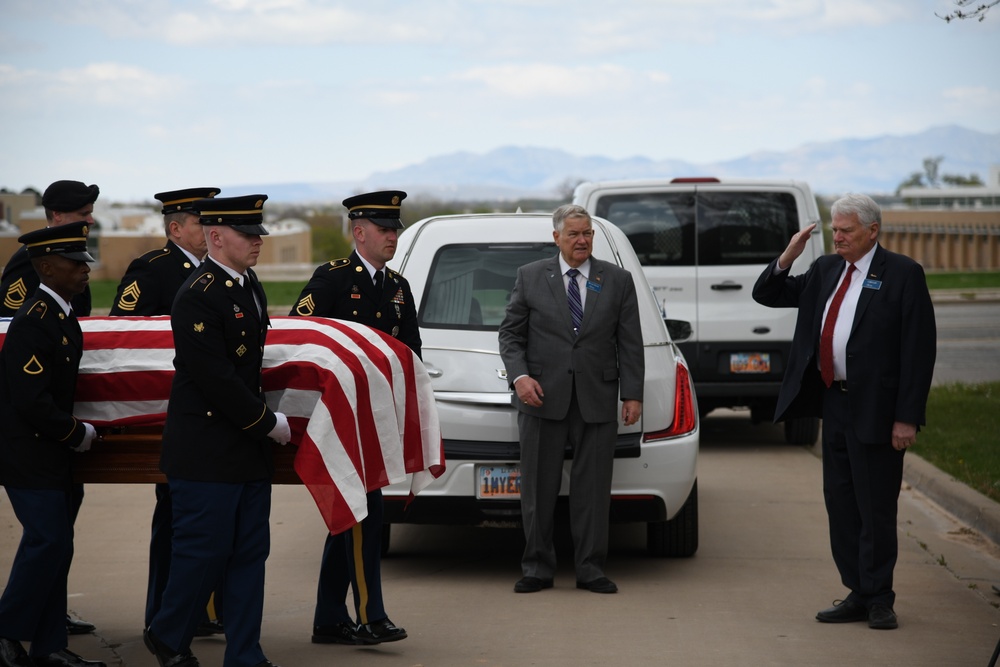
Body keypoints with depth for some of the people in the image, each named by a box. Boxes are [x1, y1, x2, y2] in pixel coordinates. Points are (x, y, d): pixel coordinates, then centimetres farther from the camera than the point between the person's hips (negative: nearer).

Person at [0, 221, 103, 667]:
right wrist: (78, 434, -13)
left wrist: (76, 431, 11)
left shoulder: (62, 316, 11)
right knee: (49, 543, -9)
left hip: (52, 454, 10)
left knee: (53, 546, 11)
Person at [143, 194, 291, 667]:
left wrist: (265, 423, 14)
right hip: (206, 453, -9)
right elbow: (215, 379, -20)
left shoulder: (249, 286, 12)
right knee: (204, 552, 0)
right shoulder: (197, 297, -17)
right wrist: (268, 423, -12)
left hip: (250, 450, 9)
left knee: (250, 553, 9)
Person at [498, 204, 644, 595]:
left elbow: (630, 343, 7)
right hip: (543, 397, 0)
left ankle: (590, 569, 9)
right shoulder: (530, 277, 6)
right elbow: (510, 332, 6)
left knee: (593, 488, 2)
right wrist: (519, 376, -10)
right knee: (539, 487, 2)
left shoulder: (618, 281, 8)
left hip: (597, 399, 1)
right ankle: (537, 568, 10)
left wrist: (632, 394, 0)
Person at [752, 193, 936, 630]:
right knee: (841, 504, 10)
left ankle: (878, 600, 8)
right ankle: (858, 595, 19)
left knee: (876, 508, -1)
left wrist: (907, 417, -16)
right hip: (834, 402, 7)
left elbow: (919, 349, -11)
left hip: (874, 409, -7)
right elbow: (767, 295, 17)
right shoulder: (826, 270, 11)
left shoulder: (902, 274, -8)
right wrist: (788, 258, -3)